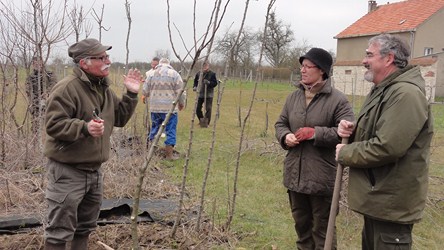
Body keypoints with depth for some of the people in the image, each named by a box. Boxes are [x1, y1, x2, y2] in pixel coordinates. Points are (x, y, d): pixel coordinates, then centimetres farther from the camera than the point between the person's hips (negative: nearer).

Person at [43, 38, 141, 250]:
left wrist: (131, 95, 4)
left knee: (85, 226, 22)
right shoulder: (66, 88, -17)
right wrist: (85, 127, -35)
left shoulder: (104, 89, 10)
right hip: (68, 170, -8)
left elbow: (119, 119, 15)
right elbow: (53, 125, -23)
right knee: (60, 230, -1)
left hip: (94, 169, 8)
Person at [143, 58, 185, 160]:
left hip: (154, 107, 4)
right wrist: (181, 103, 10)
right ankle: (169, 154, 5)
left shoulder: (152, 74, 7)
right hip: (170, 108, -4)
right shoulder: (174, 74, -3)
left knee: (154, 127, 19)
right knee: (170, 130, 3)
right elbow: (180, 92, -5)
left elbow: (145, 91, 9)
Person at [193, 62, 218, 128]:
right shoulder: (198, 74, 4)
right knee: (197, 109, 8)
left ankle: (206, 122, 4)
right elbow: (195, 82, 14)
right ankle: (201, 120, 29)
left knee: (208, 109, -7)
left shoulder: (212, 74, -6)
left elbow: (215, 83, -8)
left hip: (208, 95, -4)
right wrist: (195, 87, -5)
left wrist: (209, 82, -25)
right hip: (200, 94, 4)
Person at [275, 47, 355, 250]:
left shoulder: (337, 99, -12)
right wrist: (285, 136, -8)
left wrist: (314, 133, -22)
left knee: (322, 227, 8)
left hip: (322, 176, -6)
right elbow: (280, 123, 15)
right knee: (301, 223, 22)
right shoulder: (294, 96, 7)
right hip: (295, 174, 6)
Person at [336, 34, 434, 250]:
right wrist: (352, 130, -2)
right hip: (377, 195, 10)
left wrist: (345, 154, -16)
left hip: (391, 202, -10)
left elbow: (387, 147, -31)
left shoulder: (406, 94, -23)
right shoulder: (382, 90, 12)